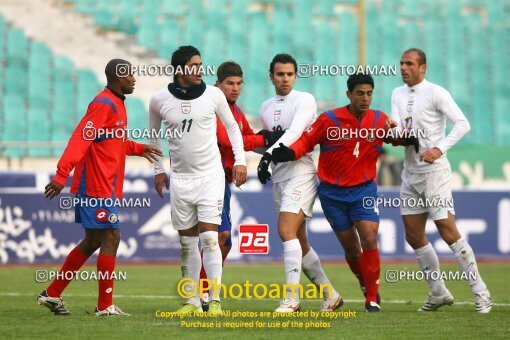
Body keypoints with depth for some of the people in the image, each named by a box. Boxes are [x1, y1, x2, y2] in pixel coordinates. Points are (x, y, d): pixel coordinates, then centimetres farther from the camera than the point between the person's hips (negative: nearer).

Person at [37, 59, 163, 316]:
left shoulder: (116, 103, 17)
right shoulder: (103, 104, -15)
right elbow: (80, 139, -24)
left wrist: (138, 148, 26)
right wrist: (62, 175, -32)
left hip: (105, 186, 10)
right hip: (96, 186, -10)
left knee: (93, 241, 14)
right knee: (111, 238, -8)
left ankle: (52, 294, 20)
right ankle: (105, 306, -4)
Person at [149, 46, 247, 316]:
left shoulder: (213, 95, -4)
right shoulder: (159, 100, -2)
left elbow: (231, 126, 11)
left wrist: (240, 161, 5)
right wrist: (158, 170, 13)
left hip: (210, 175, -2)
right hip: (180, 179, 2)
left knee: (209, 238, -10)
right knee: (187, 242, 5)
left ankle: (215, 300, -8)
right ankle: (193, 301, 12)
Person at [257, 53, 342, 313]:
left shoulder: (304, 100, -5)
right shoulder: (266, 107, 16)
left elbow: (295, 131, -20)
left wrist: (269, 153, -32)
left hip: (301, 172, -8)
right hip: (279, 177, 8)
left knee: (286, 230, -21)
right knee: (299, 242, 10)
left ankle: (291, 298, -22)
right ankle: (330, 295, 21)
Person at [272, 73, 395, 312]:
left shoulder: (380, 120, 1)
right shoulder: (330, 119, -8)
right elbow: (306, 140, -5)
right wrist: (289, 152, -23)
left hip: (364, 189, 1)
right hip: (332, 192, -1)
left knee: (369, 240, -15)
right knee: (350, 247, 3)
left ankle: (372, 298, -2)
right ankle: (364, 282, 33)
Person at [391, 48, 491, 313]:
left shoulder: (436, 93, -9)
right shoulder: (398, 94, 11)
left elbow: (462, 124, -15)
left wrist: (440, 149, -25)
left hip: (434, 171, -7)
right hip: (410, 172, 7)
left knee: (448, 232, -12)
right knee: (413, 236, 6)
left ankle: (480, 291, -4)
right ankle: (438, 293, 18)